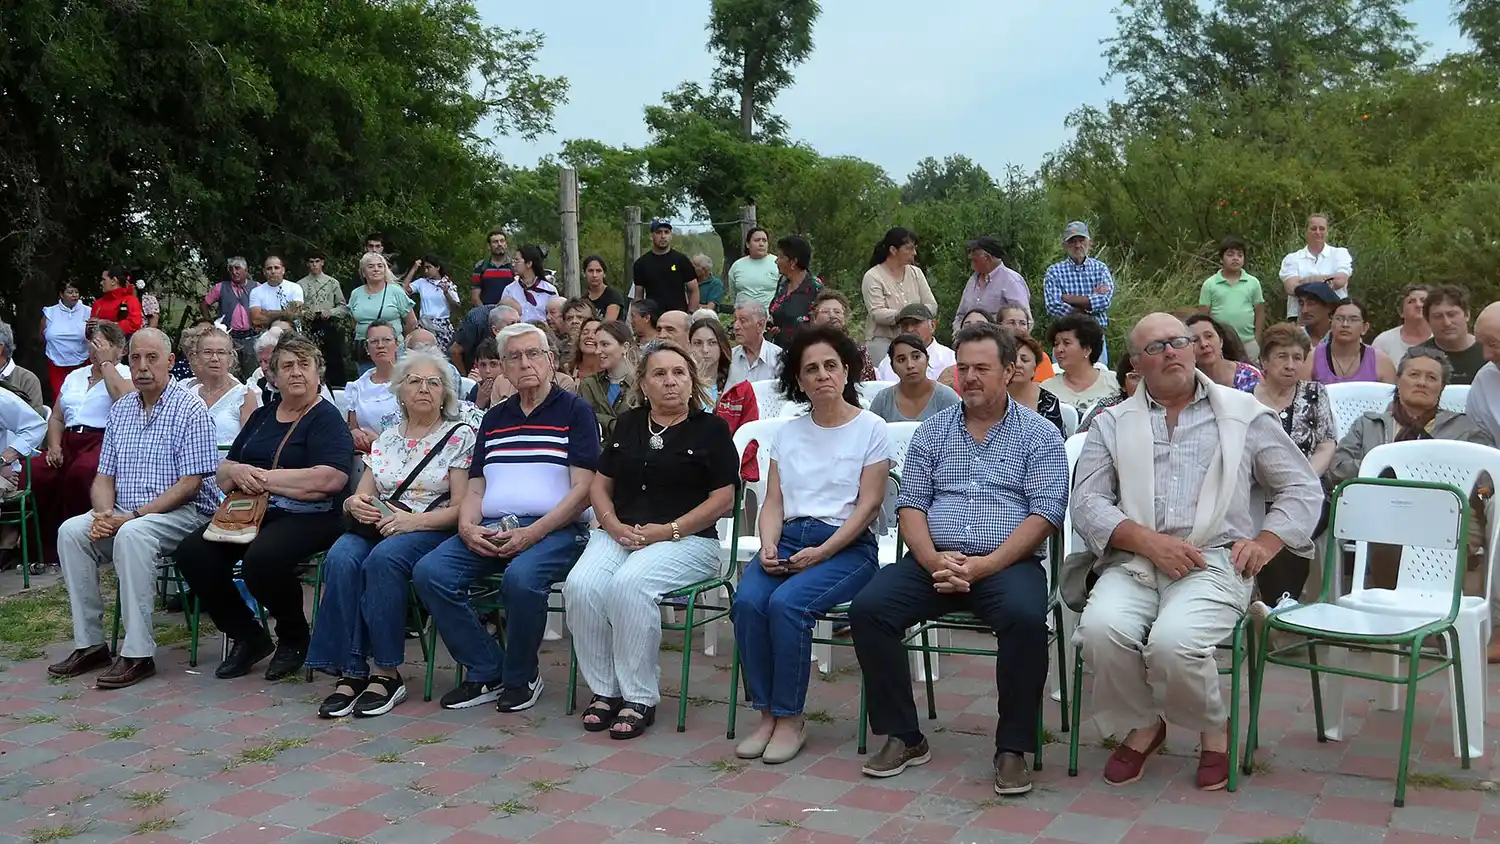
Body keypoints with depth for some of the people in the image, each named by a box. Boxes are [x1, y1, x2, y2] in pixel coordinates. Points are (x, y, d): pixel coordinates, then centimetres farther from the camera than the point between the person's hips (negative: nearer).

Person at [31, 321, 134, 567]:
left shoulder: (125, 375, 8)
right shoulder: (74, 376, 26)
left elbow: (125, 400, -16)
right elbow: (56, 418, 22)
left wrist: (106, 362, -5)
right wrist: (54, 446, 2)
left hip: (103, 442, -5)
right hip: (69, 442, 5)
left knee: (81, 472, -37)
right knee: (35, 472, -25)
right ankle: (49, 549, -13)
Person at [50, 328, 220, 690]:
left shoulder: (190, 410, -7)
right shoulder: (120, 410, 13)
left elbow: (190, 483, -13)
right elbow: (104, 476, 13)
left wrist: (133, 515, -19)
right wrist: (104, 514, -10)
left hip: (181, 512, -6)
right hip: (124, 514, 7)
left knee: (132, 535, -34)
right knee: (70, 531, -17)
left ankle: (138, 654, -29)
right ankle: (89, 643, -10)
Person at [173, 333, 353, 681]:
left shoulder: (327, 418, -1)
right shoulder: (262, 417, 21)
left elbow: (331, 479, -18)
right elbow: (222, 475, 21)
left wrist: (264, 477, -13)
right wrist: (236, 472, -5)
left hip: (308, 518, -7)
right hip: (252, 512, 7)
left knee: (262, 558, -34)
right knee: (192, 553, -16)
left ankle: (294, 639, -5)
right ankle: (248, 637, 2)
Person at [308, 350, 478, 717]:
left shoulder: (460, 435, 4)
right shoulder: (387, 438, 20)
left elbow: (460, 507, -4)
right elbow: (361, 497, 18)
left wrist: (414, 521, -19)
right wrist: (356, 504, -7)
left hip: (432, 531, -4)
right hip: (378, 527, 4)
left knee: (383, 558, -37)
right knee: (340, 559, -30)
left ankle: (387, 673, -28)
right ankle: (351, 672, -28)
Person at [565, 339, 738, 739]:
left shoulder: (710, 428, 5)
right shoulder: (627, 425, 19)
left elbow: (723, 498, -3)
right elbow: (600, 485, 18)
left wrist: (668, 530, -12)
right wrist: (613, 525, -3)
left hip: (687, 539, -4)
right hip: (619, 534, 4)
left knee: (630, 583, -34)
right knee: (581, 585, -26)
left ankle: (639, 698, -21)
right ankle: (604, 690, -12)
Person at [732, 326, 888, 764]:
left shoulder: (870, 428, 3)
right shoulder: (787, 432, 18)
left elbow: (868, 506, -4)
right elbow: (773, 502, 13)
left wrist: (820, 553, -14)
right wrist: (768, 546, -7)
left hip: (847, 546, -4)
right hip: (789, 538, 4)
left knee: (786, 603, -31)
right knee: (747, 601, -26)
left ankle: (790, 718, -16)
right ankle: (767, 714, -14)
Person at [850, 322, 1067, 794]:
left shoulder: (1039, 435, 7)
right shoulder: (932, 432, 17)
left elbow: (1045, 513, -4)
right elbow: (911, 504, 10)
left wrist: (984, 565, -16)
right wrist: (932, 558, -11)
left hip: (1007, 563, -3)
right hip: (934, 561, 3)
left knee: (1025, 617, -35)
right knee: (868, 608, -21)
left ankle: (1013, 749, -17)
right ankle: (903, 737, -7)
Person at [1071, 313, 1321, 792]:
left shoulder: (1243, 413, 16)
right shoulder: (1112, 424, 17)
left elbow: (1302, 488, 17)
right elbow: (1087, 502, 5)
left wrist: (1265, 542, 0)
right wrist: (1148, 540, -11)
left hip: (1214, 561, -1)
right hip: (1132, 561, 2)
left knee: (1173, 639, -31)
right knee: (1101, 628, -30)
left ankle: (1213, 730, 2)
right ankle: (1141, 725, 0)